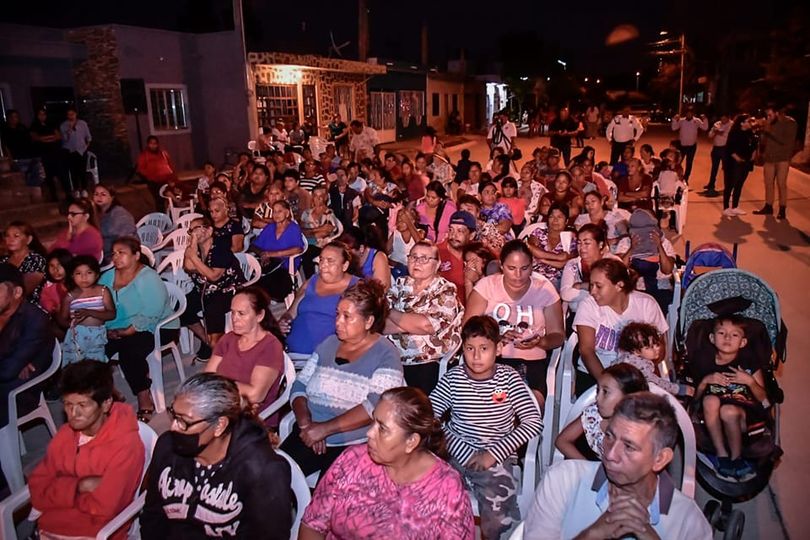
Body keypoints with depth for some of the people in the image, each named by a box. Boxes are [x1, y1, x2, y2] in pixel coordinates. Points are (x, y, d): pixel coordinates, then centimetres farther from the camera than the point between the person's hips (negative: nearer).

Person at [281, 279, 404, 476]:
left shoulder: (385, 355, -6)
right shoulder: (328, 344, 11)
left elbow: (376, 405, -18)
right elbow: (299, 386, 10)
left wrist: (324, 429, -20)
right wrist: (305, 422, -9)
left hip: (353, 445, -5)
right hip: (308, 437, 5)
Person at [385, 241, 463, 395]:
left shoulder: (446, 291, -1)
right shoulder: (400, 284, 11)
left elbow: (426, 325, -15)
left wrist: (391, 313, -4)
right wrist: (414, 323, -10)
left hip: (424, 364, -4)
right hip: (389, 357, 4)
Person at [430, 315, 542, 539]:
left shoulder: (508, 378, -3)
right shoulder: (452, 378, -2)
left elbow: (533, 422, -8)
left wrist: (494, 453, -14)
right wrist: (466, 454, -16)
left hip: (496, 458, -1)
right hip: (457, 452, 1)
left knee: (499, 522, -20)